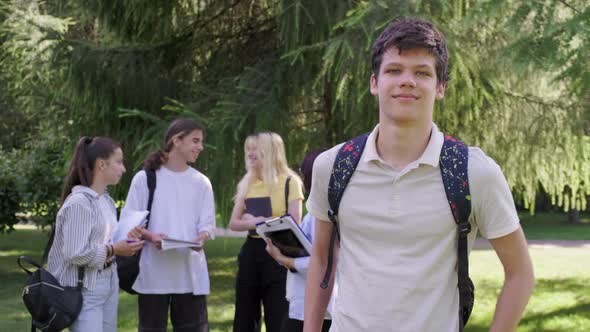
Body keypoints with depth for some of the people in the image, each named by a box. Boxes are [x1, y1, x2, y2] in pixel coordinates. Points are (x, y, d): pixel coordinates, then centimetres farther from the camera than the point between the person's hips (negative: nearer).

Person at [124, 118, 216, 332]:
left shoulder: (201, 182, 8)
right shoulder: (145, 178, 0)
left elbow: (207, 224, 6)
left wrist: (201, 238, -17)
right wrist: (150, 237, -19)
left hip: (190, 272, 2)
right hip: (153, 272, -2)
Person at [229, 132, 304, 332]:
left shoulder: (289, 182, -6)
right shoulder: (247, 184, 11)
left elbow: (294, 223, -12)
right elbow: (233, 223, 7)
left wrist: (259, 221, -14)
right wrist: (252, 223, -14)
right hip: (251, 251, 6)